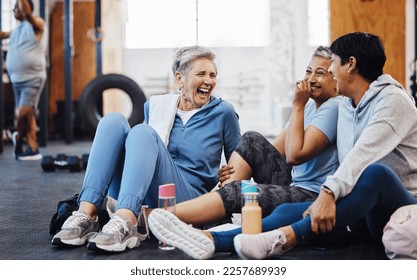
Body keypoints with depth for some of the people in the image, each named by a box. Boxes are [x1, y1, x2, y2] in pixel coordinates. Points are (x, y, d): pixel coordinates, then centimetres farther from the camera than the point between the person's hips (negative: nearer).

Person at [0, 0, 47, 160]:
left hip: (32, 79, -7)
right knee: (27, 115, 8)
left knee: (23, 113, -17)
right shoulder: (16, 30, 17)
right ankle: (33, 149, 14)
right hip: (17, 79, 7)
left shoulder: (36, 25, -6)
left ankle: (19, 137, 5)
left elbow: (27, 13, -24)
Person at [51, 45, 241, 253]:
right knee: (114, 121, -17)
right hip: (136, 201, 4)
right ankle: (86, 215, -32)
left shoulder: (223, 112, 6)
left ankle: (125, 224, -49)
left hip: (187, 201, -3)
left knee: (143, 131, -26)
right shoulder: (155, 105, 14)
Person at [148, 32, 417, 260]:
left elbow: (363, 154, -27)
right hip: (365, 211, 6)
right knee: (289, 210, -17)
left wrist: (329, 193, -39)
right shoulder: (345, 107, 15)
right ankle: (211, 240, -38)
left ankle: (287, 237, -51)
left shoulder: (393, 100, -10)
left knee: (376, 172, -38)